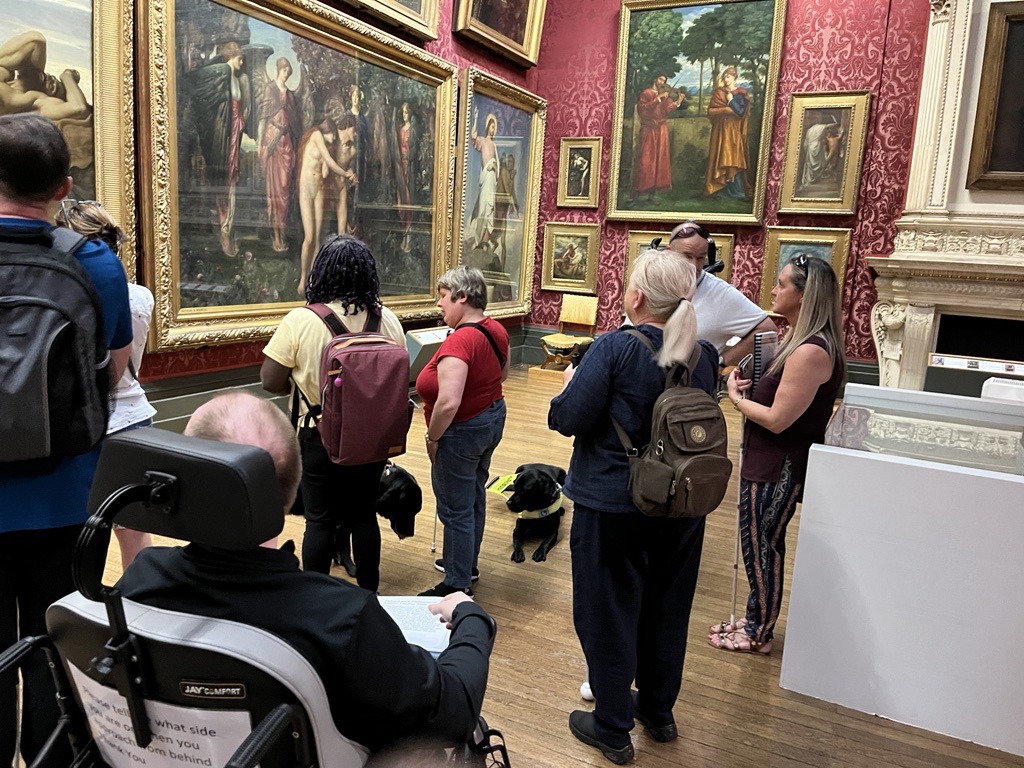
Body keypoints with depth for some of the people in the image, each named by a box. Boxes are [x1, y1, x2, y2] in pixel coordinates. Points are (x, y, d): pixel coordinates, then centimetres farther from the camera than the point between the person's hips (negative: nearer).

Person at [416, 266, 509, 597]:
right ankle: (467, 563, 42)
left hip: (463, 432, -10)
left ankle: (458, 585, 20)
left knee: (455, 509, 5)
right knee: (474, 496, 24)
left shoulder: (458, 342, -28)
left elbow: (448, 403, -33)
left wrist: (432, 438, -19)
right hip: (494, 418, 10)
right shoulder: (496, 329, 0)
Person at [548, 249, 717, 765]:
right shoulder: (703, 356, -1)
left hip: (613, 506, -6)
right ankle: (658, 711, 41)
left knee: (609, 614, 11)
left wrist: (572, 384, 0)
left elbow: (569, 419, -19)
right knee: (666, 609, 21)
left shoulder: (616, 348, -19)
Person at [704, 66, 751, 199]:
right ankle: (719, 189, 2)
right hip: (720, 131, 2)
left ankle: (740, 191, -3)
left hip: (735, 132, -2)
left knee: (735, 161, -5)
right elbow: (710, 111, -2)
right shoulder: (718, 92, 8)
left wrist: (731, 100, -11)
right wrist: (727, 109, -11)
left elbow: (741, 112, -8)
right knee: (720, 161, -1)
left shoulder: (742, 93, 2)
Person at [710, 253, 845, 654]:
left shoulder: (812, 352, -25)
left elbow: (777, 419, -24)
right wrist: (748, 385, -4)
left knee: (761, 548, 6)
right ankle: (756, 619, 37)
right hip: (768, 460, 10)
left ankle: (758, 635, 24)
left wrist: (736, 398, -10)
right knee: (763, 545, 20)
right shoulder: (798, 340, 7)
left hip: (778, 469, -10)